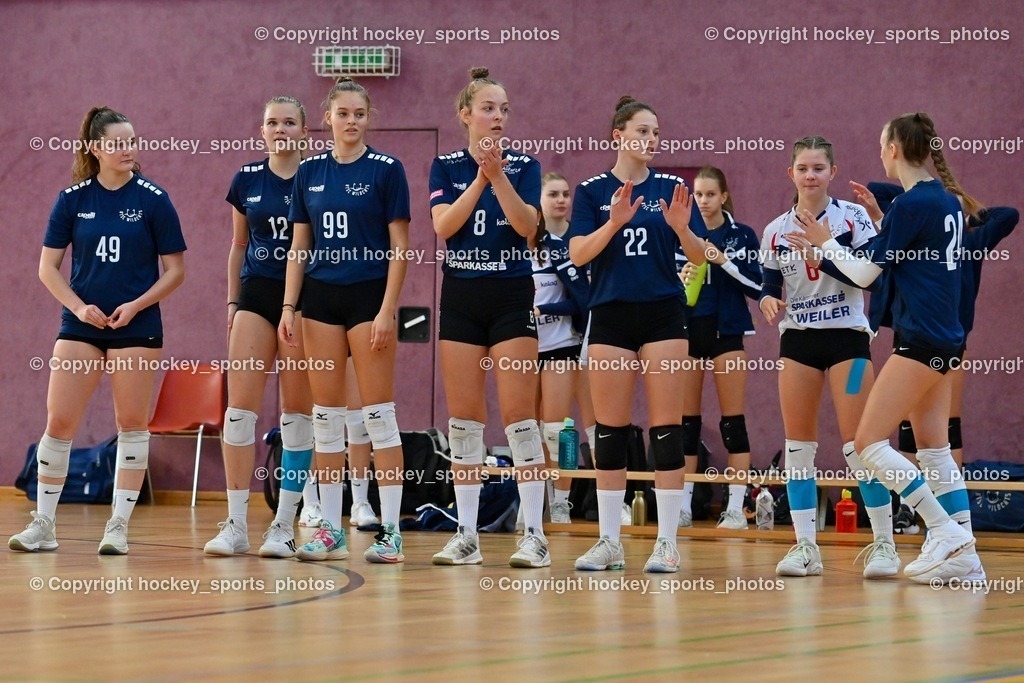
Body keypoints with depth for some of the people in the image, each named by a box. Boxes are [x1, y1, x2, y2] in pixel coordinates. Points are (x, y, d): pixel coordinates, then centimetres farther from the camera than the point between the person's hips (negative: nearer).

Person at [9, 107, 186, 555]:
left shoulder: (153, 200, -3)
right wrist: (78, 306, -10)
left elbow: (175, 270, 0)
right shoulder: (73, 198, 2)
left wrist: (136, 305, -13)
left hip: (136, 328, -1)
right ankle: (43, 524, 9)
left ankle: (119, 526, 10)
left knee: (132, 424, 1)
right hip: (81, 327, 1)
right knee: (59, 421, -3)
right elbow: (48, 267, 5)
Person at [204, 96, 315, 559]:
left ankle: (284, 525, 6)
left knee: (297, 412, 0)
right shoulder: (247, 180, 8)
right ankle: (236, 525, -2)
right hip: (256, 295, 2)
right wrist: (232, 301, 12)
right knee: (240, 407, -6)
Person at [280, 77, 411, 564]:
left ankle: (390, 531, -3)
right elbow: (299, 245, 12)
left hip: (369, 296, -4)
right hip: (321, 298, 4)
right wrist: (289, 306, 4)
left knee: (378, 414, -6)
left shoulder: (385, 170, -3)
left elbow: (399, 246, -5)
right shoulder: (310, 172, 9)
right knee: (326, 416, 5)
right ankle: (330, 530, 10)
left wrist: (387, 310, -13)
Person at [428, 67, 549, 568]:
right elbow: (443, 225, -8)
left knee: (519, 415, -8)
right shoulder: (446, 167, 7)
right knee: (463, 417, 3)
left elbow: (527, 225, -12)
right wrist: (480, 178, -17)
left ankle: (534, 533, -7)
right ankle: (466, 535, 8)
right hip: (461, 297, 2)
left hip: (512, 299, -2)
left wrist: (498, 175, -22)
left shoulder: (524, 166, 3)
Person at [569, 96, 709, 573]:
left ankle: (667, 543, -2)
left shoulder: (672, 189, 6)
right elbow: (578, 255, -6)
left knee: (666, 429, -5)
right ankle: (609, 541, 10)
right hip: (611, 316, 0)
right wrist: (614, 222, -21)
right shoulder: (592, 191, 4)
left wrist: (682, 228, -18)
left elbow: (699, 257, 2)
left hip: (663, 316, 0)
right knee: (610, 430, 3)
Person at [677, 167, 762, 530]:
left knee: (733, 421, -3)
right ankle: (683, 505, 7)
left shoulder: (742, 235, 2)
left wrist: (725, 262, -15)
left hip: (727, 332, -2)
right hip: (686, 332, 2)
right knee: (685, 420, 2)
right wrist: (680, 280, -11)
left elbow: (759, 285, -4)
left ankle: (736, 508, -2)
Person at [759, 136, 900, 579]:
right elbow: (769, 287, 9)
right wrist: (769, 302, -14)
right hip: (797, 341, 4)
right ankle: (805, 546, 6)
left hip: (847, 338, -4)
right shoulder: (776, 231, 7)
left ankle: (884, 543, -2)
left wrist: (822, 249, -23)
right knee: (797, 444, 1)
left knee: (858, 443, -9)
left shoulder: (852, 217, -3)